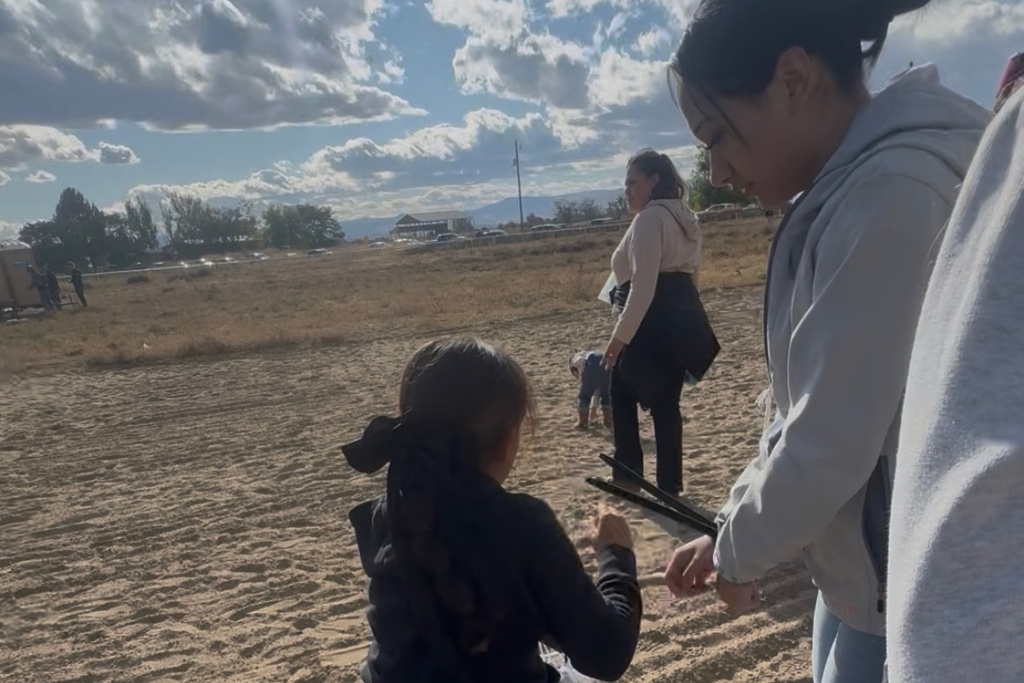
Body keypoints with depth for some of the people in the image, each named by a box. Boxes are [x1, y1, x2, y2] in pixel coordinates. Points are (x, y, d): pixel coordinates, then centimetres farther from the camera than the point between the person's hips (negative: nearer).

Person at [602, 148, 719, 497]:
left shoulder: (649, 218, -12)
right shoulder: (683, 218, 19)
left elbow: (643, 285, -22)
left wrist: (620, 335, -21)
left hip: (654, 324, -9)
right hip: (683, 320, 10)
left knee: (621, 395, 8)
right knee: (665, 403, 13)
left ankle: (629, 476, 16)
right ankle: (669, 485, 18)